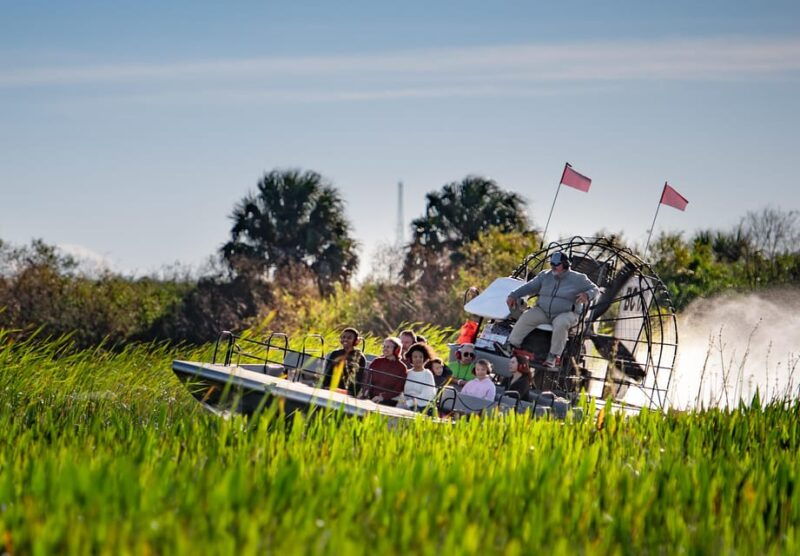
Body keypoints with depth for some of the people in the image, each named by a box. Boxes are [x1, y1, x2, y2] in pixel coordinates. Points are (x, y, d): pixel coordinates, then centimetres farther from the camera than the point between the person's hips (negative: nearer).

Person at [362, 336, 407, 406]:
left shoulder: (401, 367, 1)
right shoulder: (376, 362, 13)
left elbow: (398, 389, -2)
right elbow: (368, 380, 11)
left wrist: (382, 397, -14)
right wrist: (367, 391, -10)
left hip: (389, 401, -3)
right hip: (371, 398, 3)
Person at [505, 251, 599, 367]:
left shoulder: (578, 279, 2)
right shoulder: (545, 276, 13)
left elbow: (595, 290, 3)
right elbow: (529, 287, 12)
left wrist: (587, 295, -22)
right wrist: (513, 296, -1)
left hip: (565, 314, -4)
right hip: (542, 312, 4)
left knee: (560, 325, -38)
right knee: (526, 317, -23)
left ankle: (553, 356, -27)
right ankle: (511, 346, -18)